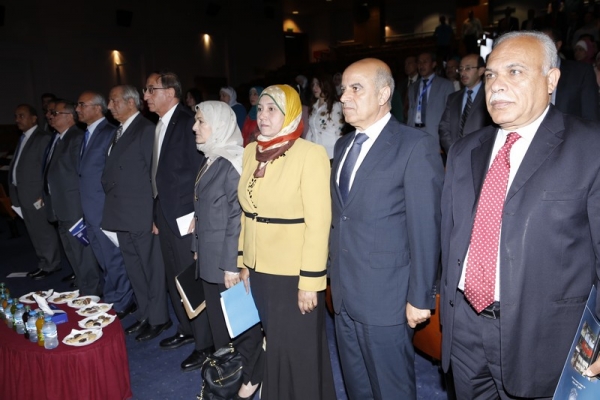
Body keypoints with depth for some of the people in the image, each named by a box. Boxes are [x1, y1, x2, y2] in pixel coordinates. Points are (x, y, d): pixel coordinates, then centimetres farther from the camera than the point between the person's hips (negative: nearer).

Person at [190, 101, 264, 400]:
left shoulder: (232, 163, -17)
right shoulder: (210, 160, 9)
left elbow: (237, 216, -20)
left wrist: (231, 264, -19)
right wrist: (198, 248, 14)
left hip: (228, 260, -8)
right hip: (210, 257, 8)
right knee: (218, 320, 18)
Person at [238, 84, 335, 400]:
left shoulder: (311, 154, -15)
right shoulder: (250, 152, 5)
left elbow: (318, 222, -17)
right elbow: (245, 212, 10)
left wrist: (310, 281, -17)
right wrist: (242, 262, 11)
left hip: (294, 273, -5)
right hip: (259, 268, 6)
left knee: (299, 349, 10)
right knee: (275, 345, 21)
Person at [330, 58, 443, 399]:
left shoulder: (417, 146, -12)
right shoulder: (344, 145, 10)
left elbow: (425, 227, -14)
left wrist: (420, 297, -14)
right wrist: (336, 277, 11)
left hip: (386, 298, -7)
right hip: (344, 295, 7)